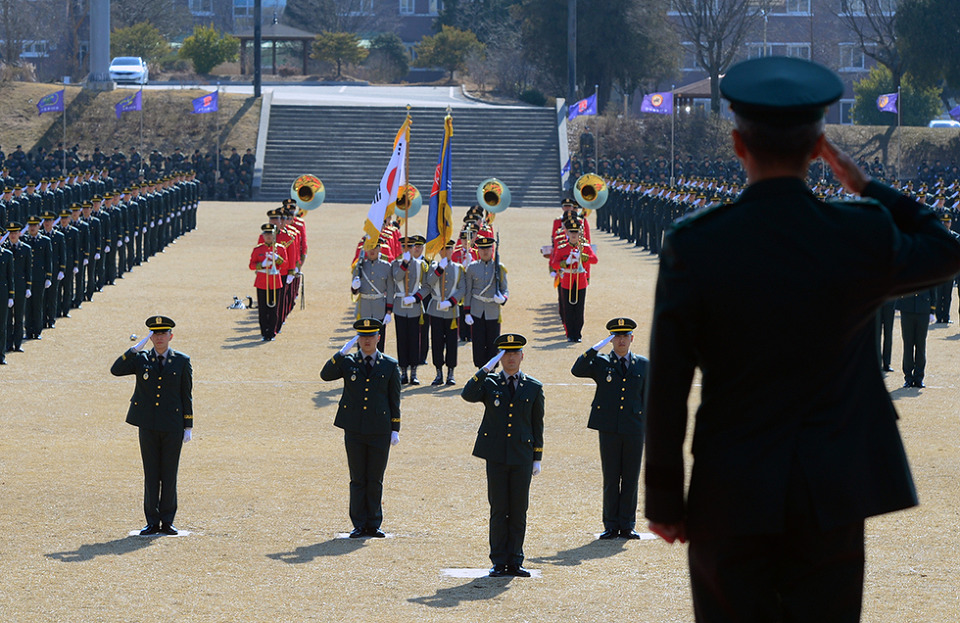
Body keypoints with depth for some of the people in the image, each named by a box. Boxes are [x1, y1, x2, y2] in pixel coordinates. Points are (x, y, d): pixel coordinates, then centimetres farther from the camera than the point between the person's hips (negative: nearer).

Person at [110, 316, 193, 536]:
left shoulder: (182, 361, 4)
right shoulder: (141, 360, 6)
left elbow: (187, 396, 4)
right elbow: (116, 370, -7)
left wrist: (188, 427, 0)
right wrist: (135, 349, -14)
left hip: (172, 427, -1)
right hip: (148, 427, 1)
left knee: (169, 476, 3)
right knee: (151, 476, 4)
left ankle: (167, 522, 10)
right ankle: (152, 522, 9)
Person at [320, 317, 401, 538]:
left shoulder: (390, 366, 5)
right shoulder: (348, 362, 6)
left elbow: (394, 401, 6)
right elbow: (326, 375, -10)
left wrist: (395, 429, 1)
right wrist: (342, 353, -17)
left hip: (380, 431, 0)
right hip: (354, 431, 0)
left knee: (375, 481, 4)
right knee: (357, 480, 4)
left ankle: (373, 524, 11)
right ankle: (359, 525, 9)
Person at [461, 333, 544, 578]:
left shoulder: (534, 388, 8)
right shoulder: (489, 383, 6)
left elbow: (537, 426, 10)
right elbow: (467, 395, -14)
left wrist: (537, 459, 6)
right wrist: (485, 369, -17)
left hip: (522, 457, 1)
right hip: (496, 457, -1)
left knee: (519, 511, 2)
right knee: (498, 510, 1)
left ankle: (514, 561, 9)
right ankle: (499, 562, 6)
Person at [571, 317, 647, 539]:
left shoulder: (643, 365, 11)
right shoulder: (601, 363, 5)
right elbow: (577, 371, -11)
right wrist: (595, 349, -17)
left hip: (634, 430, 1)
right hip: (609, 431, -1)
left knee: (631, 479, 3)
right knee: (610, 479, 2)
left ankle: (627, 525, 10)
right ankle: (611, 526, 8)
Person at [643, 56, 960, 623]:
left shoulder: (692, 247, -11)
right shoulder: (863, 237, -9)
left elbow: (667, 388, -8)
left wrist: (664, 498, 2)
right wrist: (867, 187, 17)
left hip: (731, 494, -1)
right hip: (831, 492, 1)